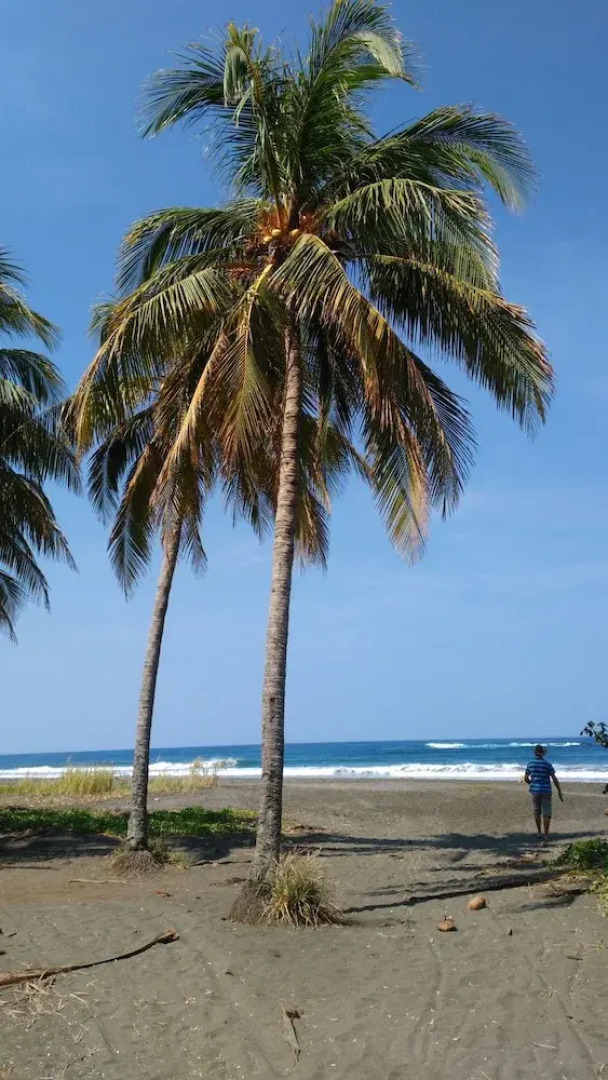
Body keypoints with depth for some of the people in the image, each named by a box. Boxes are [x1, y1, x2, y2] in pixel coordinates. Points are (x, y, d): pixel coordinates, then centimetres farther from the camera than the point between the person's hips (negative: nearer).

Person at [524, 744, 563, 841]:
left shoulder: (530, 764, -2)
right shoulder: (548, 764, -9)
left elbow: (526, 778, 5)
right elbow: (554, 779, -9)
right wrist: (559, 791, -1)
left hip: (535, 790, 3)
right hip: (546, 791, -3)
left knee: (537, 811, 20)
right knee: (546, 813, 1)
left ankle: (539, 833, 27)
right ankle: (546, 835, -5)